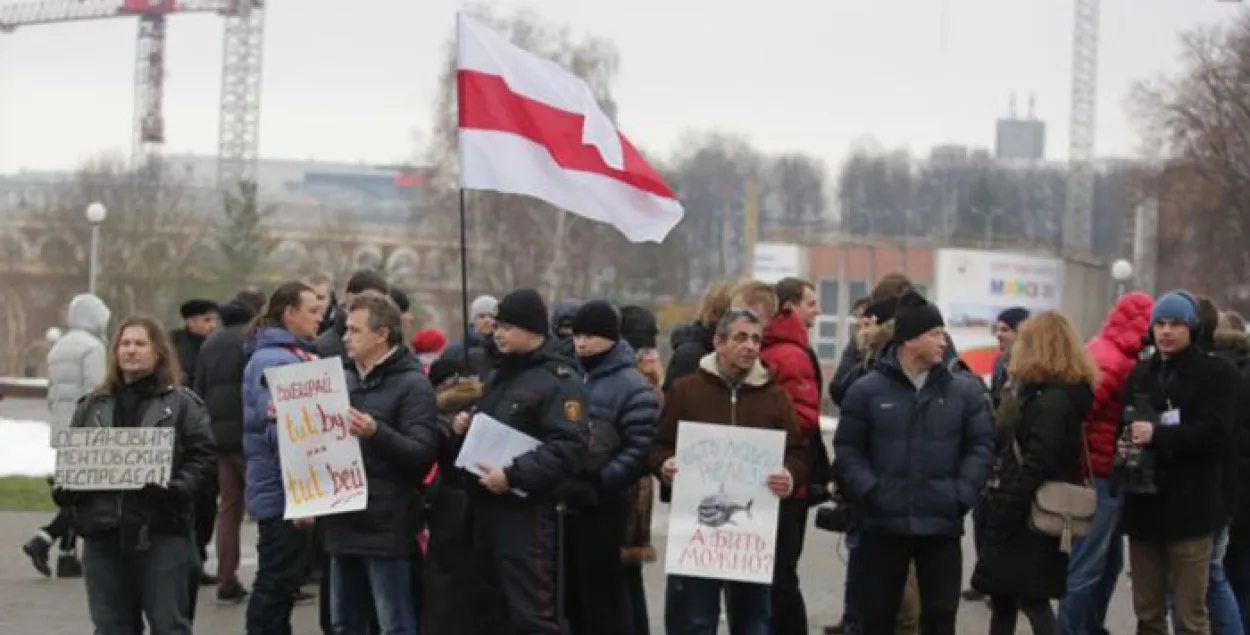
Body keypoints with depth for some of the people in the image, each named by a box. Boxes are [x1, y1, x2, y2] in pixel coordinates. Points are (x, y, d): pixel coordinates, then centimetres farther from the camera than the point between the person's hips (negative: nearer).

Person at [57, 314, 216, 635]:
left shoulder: (183, 404, 3)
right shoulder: (93, 406, 15)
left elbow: (203, 456, -4)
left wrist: (177, 488, -21)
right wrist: (66, 488, -4)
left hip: (162, 532, -4)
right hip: (102, 532, 4)